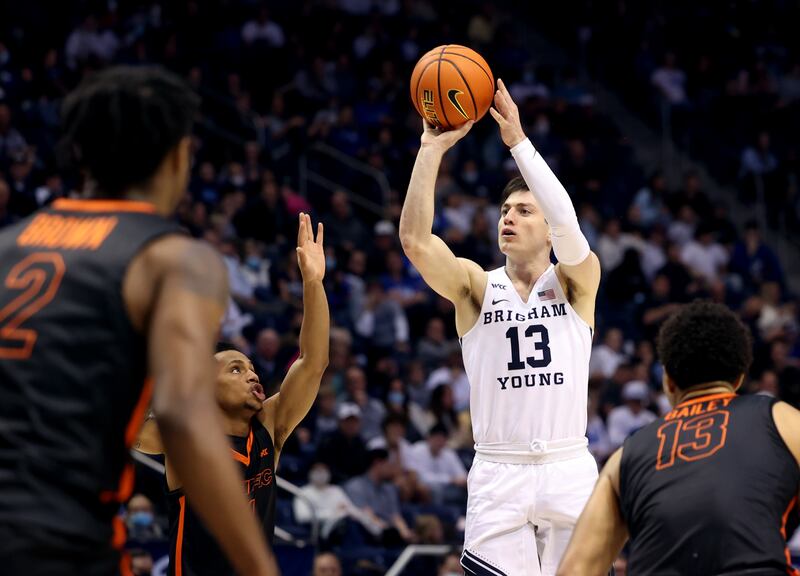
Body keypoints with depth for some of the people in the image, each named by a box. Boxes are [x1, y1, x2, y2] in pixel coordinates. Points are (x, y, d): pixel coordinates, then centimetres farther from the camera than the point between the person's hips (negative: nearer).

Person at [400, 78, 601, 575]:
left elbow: (568, 224, -15)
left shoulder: (576, 283, 5)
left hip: (568, 470, 0)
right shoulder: (477, 286, 8)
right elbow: (415, 239, -9)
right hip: (498, 475, 0)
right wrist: (433, 148, -14)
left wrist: (518, 141, -17)